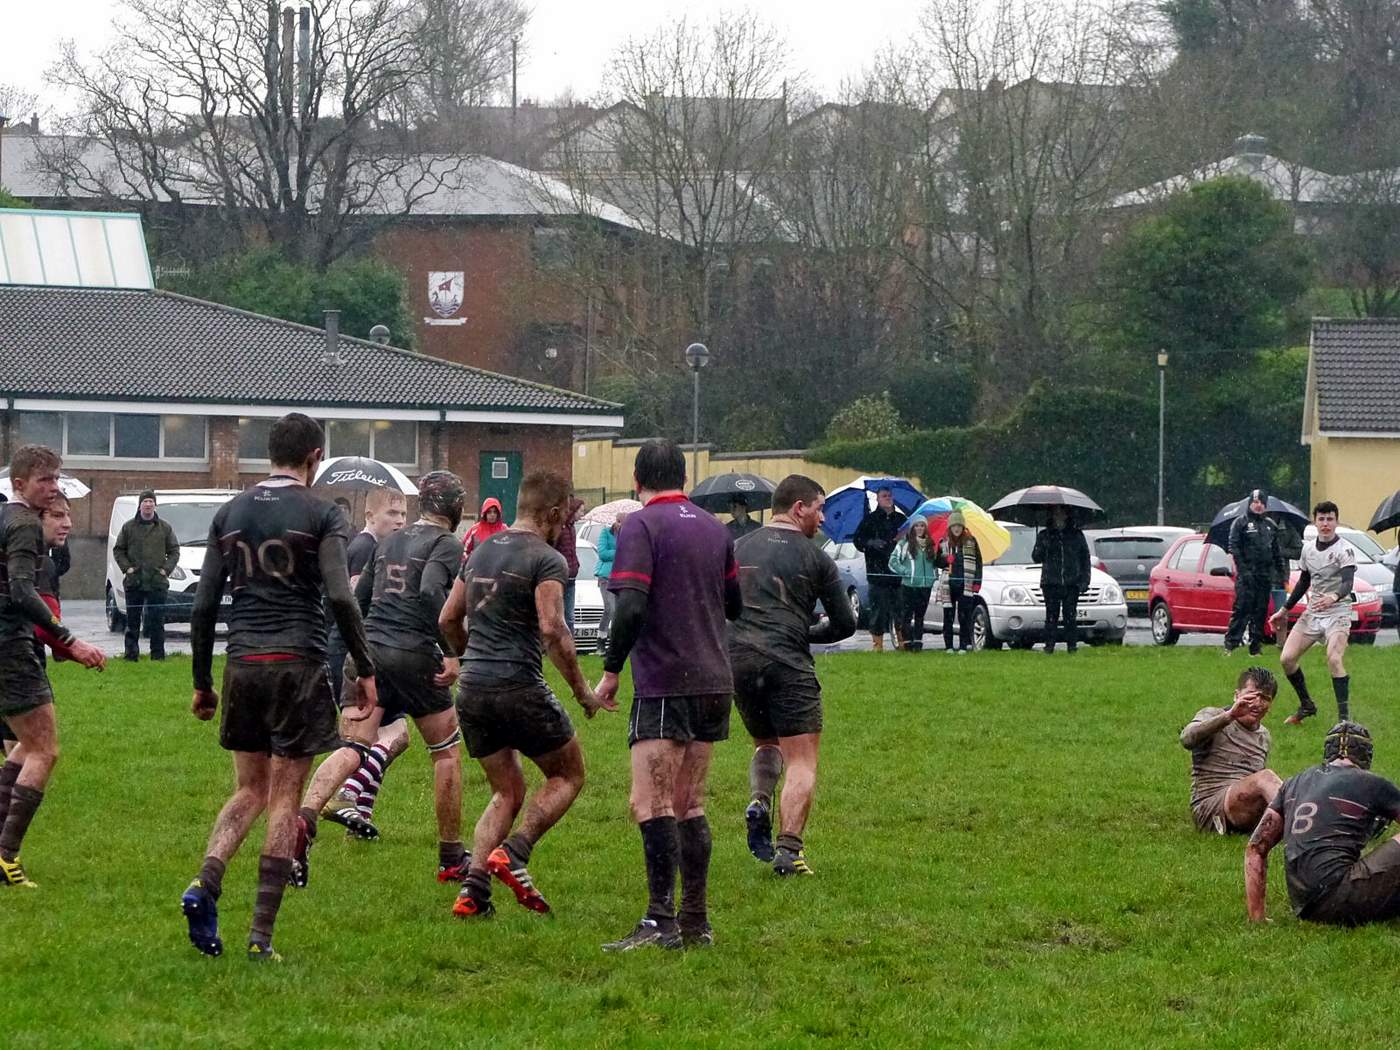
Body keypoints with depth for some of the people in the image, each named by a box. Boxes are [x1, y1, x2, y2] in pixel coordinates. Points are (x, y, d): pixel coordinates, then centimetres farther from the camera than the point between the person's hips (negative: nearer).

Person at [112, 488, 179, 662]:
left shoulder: (165, 528, 7)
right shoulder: (129, 527, 6)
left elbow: (174, 551, 10)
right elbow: (118, 550, 9)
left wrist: (166, 569, -3)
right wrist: (126, 567, -4)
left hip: (157, 582, 0)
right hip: (134, 582, 0)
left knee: (157, 622, -1)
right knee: (132, 621, 2)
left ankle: (158, 654, 3)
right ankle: (131, 654, 6)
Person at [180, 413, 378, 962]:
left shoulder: (230, 513, 10)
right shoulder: (320, 514, -3)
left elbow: (204, 604, 9)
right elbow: (340, 597, -14)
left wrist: (202, 683, 16)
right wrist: (365, 669, -6)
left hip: (242, 666, 4)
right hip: (298, 665, -4)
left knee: (249, 790, 15)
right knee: (284, 798, 1)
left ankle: (206, 882, -11)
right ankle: (261, 934, -1)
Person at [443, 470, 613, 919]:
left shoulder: (480, 552, 15)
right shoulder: (545, 559, -9)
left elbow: (449, 620, 19)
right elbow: (552, 629, -18)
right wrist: (582, 691, -10)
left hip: (471, 691, 7)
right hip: (518, 688, -7)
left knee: (507, 792, 16)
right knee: (567, 775, 11)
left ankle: (473, 889, 0)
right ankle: (513, 853, -8)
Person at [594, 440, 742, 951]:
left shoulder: (642, 526, -7)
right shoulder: (714, 528, 13)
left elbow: (631, 607, -18)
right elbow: (734, 605, 22)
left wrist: (610, 670, -9)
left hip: (664, 685, -7)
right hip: (714, 681, 7)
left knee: (650, 804, -10)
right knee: (689, 805, 12)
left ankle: (661, 922, -18)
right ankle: (696, 922, 12)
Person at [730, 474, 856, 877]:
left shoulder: (738, 549, 13)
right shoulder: (814, 557, 3)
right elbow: (844, 624, 6)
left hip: (737, 660, 5)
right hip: (788, 664, -5)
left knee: (766, 744, 26)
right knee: (802, 762, -2)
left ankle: (759, 803, -3)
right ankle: (788, 848, -17)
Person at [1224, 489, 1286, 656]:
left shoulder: (1270, 525, 18)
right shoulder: (1241, 522, 2)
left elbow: (1277, 552, 21)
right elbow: (1234, 547, -6)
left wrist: (1282, 573, 13)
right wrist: (1243, 570, -15)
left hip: (1265, 575, 5)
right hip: (1247, 573, -5)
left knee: (1261, 611, 6)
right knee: (1242, 608, -13)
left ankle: (1256, 646, 11)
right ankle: (1230, 644, -14)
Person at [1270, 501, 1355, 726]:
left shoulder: (1344, 550, -11)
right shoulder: (1308, 548, 9)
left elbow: (1348, 583, -26)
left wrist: (1333, 597, -47)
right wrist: (1284, 610, 24)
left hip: (1337, 613, -7)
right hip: (1312, 612, 7)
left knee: (1334, 659, -28)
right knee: (1287, 659, -1)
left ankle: (1344, 717, -25)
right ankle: (1306, 706, 19)